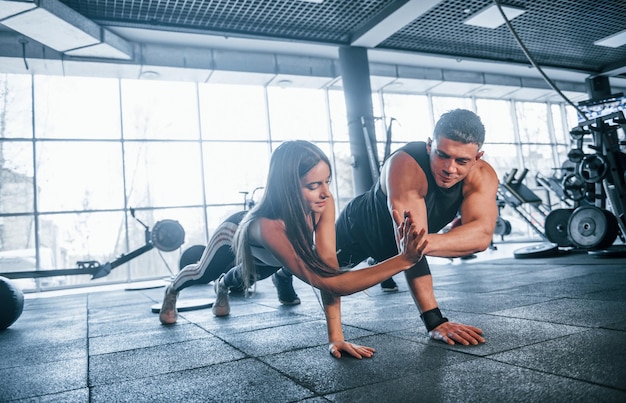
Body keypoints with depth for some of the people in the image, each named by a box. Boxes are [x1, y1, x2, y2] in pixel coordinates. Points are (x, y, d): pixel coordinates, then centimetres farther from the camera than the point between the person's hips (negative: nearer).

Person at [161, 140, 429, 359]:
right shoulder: (268, 226, -60)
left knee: (244, 279, 38)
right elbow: (329, 281, -66)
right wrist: (404, 260, -74)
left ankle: (223, 286, 79)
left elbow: (328, 267, -44)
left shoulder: (323, 203, -44)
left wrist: (335, 336, -48)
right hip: (238, 242, -4)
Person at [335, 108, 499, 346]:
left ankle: (380, 266, 69)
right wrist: (434, 321, -54)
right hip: (358, 229, -4)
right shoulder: (406, 165, -44)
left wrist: (427, 243, -63)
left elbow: (482, 235, -45)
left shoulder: (482, 176, -29)